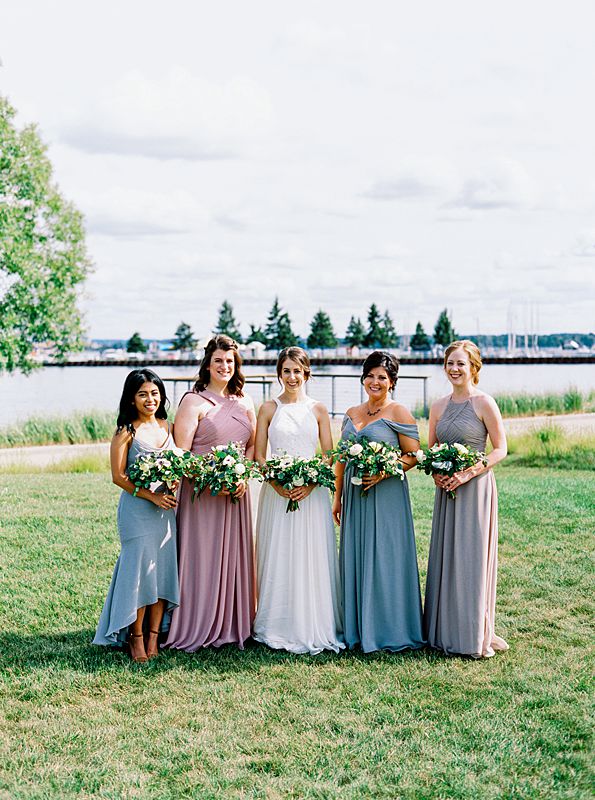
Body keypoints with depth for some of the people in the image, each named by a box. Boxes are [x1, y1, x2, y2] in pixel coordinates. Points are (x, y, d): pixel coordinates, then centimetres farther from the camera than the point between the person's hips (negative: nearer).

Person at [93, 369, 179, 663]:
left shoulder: (166, 426, 10)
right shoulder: (126, 432, -5)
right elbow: (118, 476, -9)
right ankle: (136, 638, 7)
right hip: (137, 510, -5)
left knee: (164, 570, 5)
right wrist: (152, 496, -16)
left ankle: (154, 636, 14)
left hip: (167, 509, 5)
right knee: (140, 570, -5)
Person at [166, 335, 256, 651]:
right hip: (202, 493, -5)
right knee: (202, 558, -1)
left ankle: (233, 624, 21)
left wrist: (242, 477, -5)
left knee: (235, 557, 10)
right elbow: (180, 454, -11)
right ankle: (198, 629, 8)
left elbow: (253, 445, 13)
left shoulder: (244, 403, 12)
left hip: (237, 493, 5)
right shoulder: (194, 401, -5)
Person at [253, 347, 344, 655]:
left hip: (311, 492, 0)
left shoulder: (318, 410, 7)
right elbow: (258, 455, 3)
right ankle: (278, 627, 11)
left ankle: (313, 627, 10)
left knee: (312, 559, 1)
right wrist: (277, 483, -12)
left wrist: (310, 484, -11)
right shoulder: (269, 408, 6)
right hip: (276, 493, 0)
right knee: (278, 559, 2)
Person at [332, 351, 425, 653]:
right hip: (355, 496, 6)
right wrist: (337, 497, 14)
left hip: (386, 495, -6)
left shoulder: (399, 413, -4)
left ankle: (389, 629, 6)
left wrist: (383, 472, -20)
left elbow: (413, 456, -7)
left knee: (385, 558, -3)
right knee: (355, 558, 8)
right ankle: (358, 628, 17)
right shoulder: (351, 414, 13)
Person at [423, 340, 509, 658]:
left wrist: (468, 472, -17)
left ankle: (476, 634, 8)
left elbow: (500, 449, -7)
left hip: (476, 488, -6)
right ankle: (446, 630, 17)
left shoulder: (484, 403, -7)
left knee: (473, 558, -2)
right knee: (444, 558, 8)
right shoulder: (439, 406, 10)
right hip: (446, 489, 6)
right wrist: (435, 472, -3)